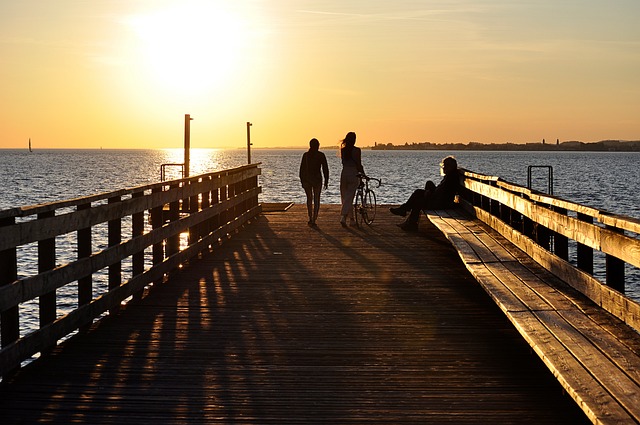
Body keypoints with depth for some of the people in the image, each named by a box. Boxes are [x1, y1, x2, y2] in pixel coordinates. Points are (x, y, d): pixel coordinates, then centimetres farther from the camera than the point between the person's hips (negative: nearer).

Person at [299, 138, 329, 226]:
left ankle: (311, 218, 9)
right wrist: (326, 181, 4)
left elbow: (302, 168, 2)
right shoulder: (321, 155, -4)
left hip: (306, 179, 2)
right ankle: (314, 220, 0)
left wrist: (302, 180, 10)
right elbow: (325, 169, -3)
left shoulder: (305, 155, 0)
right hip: (317, 179, -2)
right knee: (316, 200, 6)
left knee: (309, 199, 16)